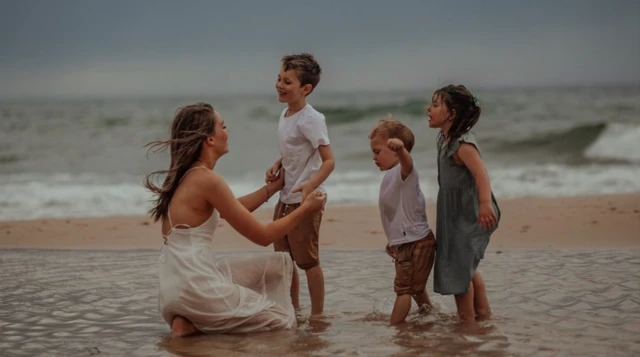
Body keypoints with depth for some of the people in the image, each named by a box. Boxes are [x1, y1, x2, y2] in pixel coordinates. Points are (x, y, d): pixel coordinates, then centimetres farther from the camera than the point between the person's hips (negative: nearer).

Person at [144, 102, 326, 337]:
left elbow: (235, 210, 27)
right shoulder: (206, 179, -16)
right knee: (282, 319, 10)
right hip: (196, 288, -9)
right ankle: (196, 324, 0)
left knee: (280, 264, 18)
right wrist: (305, 209, 4)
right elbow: (262, 236, -9)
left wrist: (275, 185, 31)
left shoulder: (186, 176, 12)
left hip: (183, 282, 9)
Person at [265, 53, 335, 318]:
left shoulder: (311, 119, -18)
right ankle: (293, 310, 31)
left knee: (307, 259, -2)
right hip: (285, 197, 9)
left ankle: (317, 315, 8)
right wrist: (277, 166, 4)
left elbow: (328, 160, -21)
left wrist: (310, 186, -35)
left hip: (305, 199, -9)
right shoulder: (285, 115, 8)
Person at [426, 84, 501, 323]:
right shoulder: (443, 138, 4)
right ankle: (483, 312, 35)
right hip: (455, 214, 10)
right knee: (465, 266, 21)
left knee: (458, 268, -3)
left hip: (469, 215, -10)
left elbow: (481, 173, -39)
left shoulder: (462, 144, -25)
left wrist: (485, 203, -53)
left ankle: (467, 321, 10)